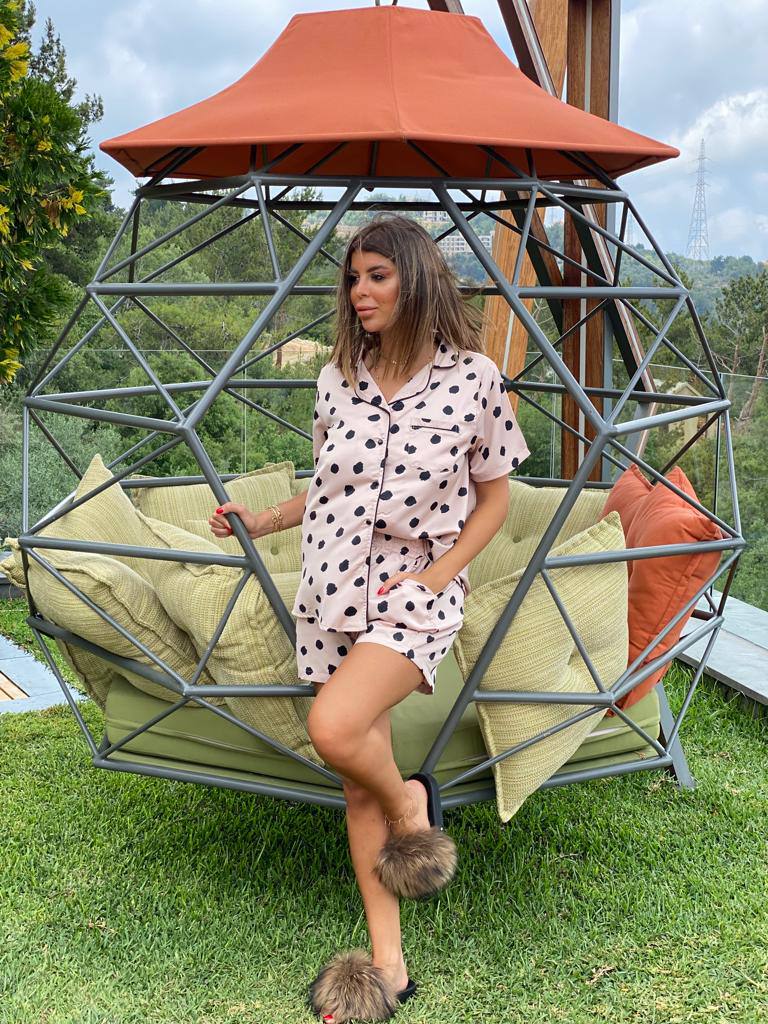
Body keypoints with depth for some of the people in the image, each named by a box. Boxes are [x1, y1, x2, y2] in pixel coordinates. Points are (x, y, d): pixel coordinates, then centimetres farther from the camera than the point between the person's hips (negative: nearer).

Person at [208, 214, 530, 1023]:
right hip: (330, 594, 5)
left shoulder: (473, 379, -7)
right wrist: (259, 522, 4)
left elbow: (493, 498, 2)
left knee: (336, 728, -31)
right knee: (358, 780, 8)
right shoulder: (336, 379, 5)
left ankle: (409, 804, 4)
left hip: (413, 596, -5)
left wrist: (439, 573, -10)